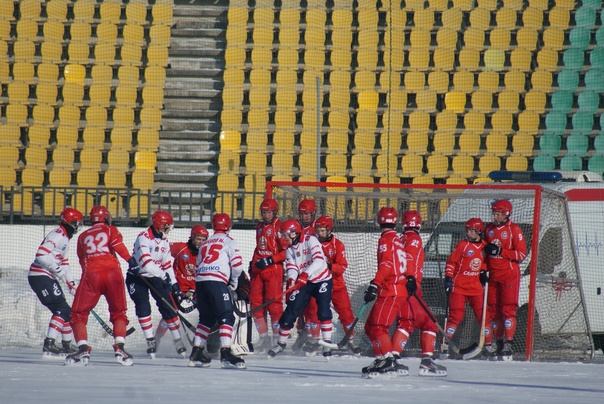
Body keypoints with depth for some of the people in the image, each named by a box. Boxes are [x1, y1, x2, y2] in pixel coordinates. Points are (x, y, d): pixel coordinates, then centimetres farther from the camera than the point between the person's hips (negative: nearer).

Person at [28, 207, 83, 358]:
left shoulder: (65, 238, 21)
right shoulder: (57, 235, -14)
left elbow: (64, 263, 25)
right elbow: (42, 254, -25)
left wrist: (71, 283, 18)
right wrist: (57, 269, -24)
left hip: (48, 278, 11)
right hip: (40, 276, -11)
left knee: (66, 311, 15)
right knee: (61, 309, -17)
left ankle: (67, 345, 26)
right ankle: (49, 346, -23)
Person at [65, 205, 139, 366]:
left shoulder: (83, 236, 24)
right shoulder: (111, 230, 17)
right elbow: (117, 244, -4)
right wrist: (130, 259, -15)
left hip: (91, 274, 0)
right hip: (112, 273, 0)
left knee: (79, 314, 7)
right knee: (119, 313, 13)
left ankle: (83, 348, -11)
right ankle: (119, 348, -4)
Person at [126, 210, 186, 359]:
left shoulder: (164, 241, 3)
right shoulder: (143, 238, -22)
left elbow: (167, 264, 10)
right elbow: (145, 262, -32)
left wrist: (174, 283, 4)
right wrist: (164, 275, -31)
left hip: (155, 278, 6)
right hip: (137, 277, -6)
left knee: (167, 306, -2)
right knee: (143, 307, -15)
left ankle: (178, 340, 6)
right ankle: (150, 341, -5)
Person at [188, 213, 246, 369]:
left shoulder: (206, 243, 26)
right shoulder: (228, 241, 7)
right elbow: (237, 264, -3)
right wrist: (233, 283, 13)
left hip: (200, 280, 6)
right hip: (217, 281, -6)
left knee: (206, 319, 18)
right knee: (226, 318, -8)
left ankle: (196, 354, 18)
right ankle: (226, 353, -22)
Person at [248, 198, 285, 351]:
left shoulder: (279, 227, -7)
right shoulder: (260, 227, 18)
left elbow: (286, 251, -12)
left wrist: (270, 260, -19)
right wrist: (252, 263, 19)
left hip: (273, 270, -7)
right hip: (258, 270, 8)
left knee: (274, 304, -10)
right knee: (256, 303, 4)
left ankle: (278, 337, -4)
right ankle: (263, 337, 12)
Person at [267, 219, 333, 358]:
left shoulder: (310, 240, -16)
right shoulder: (289, 249, 5)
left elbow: (319, 260, -28)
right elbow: (291, 267, -6)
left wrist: (305, 274, -40)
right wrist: (291, 279, -29)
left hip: (322, 280, -5)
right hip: (304, 283, 6)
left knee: (324, 310, -22)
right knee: (290, 312, 0)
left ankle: (327, 343, -14)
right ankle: (281, 343, 14)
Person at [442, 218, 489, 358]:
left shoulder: (484, 246, 6)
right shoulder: (462, 245, -4)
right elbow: (451, 262, -3)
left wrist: (483, 272, 5)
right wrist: (448, 278, -10)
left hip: (476, 287, 3)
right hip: (459, 285, -3)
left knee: (482, 314, 0)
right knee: (456, 314, -10)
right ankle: (446, 344, -6)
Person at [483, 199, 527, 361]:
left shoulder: (514, 229, -6)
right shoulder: (489, 229, 13)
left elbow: (522, 254, -11)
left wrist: (501, 251, -19)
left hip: (509, 274, -6)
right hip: (493, 275, 6)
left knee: (508, 308, -10)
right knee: (493, 309, 6)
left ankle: (508, 344, -10)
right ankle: (498, 342, 13)